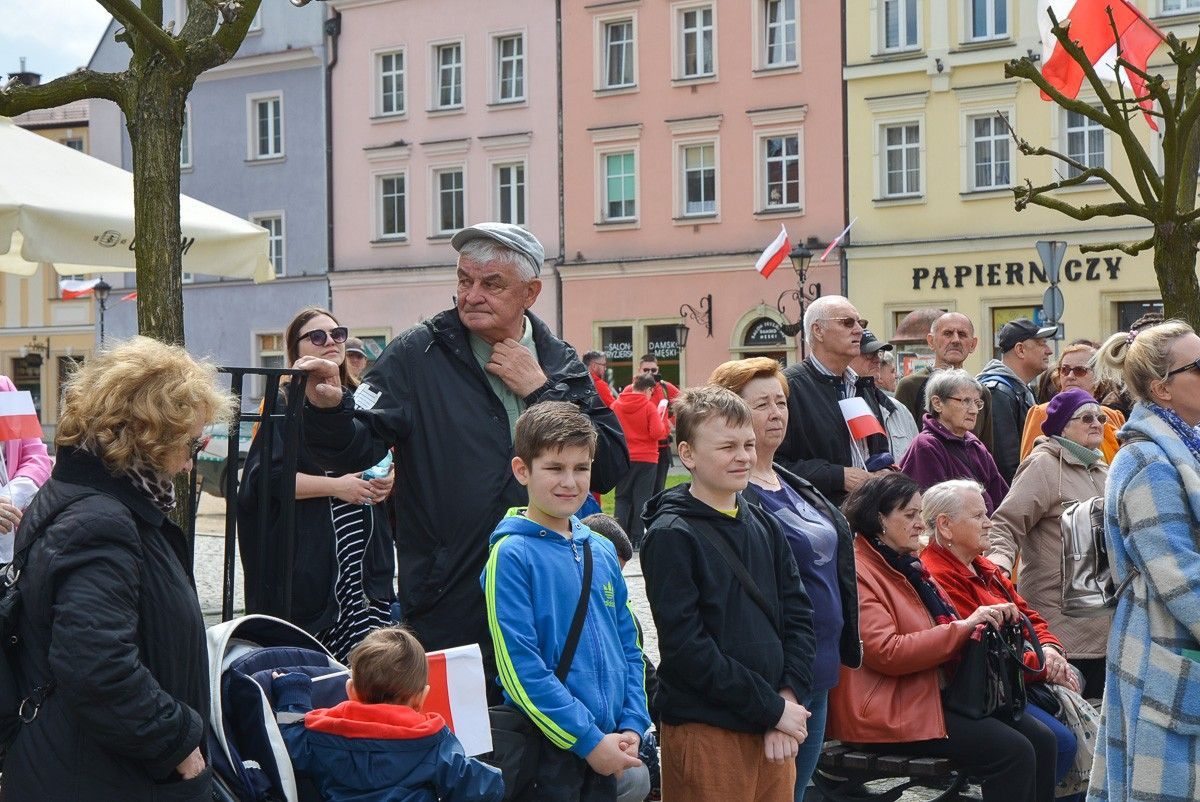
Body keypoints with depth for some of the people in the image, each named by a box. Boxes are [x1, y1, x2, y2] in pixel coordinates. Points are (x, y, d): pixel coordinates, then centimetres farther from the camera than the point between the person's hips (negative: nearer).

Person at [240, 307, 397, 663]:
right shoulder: (284, 406, -1)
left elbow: (386, 458, 28)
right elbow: (266, 477, -11)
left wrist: (388, 478, 5)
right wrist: (336, 486, -16)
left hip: (368, 560, 5)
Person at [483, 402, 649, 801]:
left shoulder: (602, 551, 9)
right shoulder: (512, 555, -11)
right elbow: (519, 667, -16)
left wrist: (632, 726, 1)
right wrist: (589, 739, -15)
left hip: (607, 749, 6)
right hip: (548, 752, -6)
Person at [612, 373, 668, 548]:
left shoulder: (616, 405, 0)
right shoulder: (649, 407, -10)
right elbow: (657, 433, -15)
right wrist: (662, 418, 3)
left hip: (623, 459, 3)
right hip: (646, 459, -3)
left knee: (622, 498, 11)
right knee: (642, 498, 4)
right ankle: (637, 538, 1)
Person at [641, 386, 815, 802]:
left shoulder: (764, 526, 12)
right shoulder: (671, 535, -9)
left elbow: (799, 615, 10)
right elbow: (685, 646, -16)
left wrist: (789, 697, -6)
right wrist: (772, 709, -14)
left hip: (774, 729, 6)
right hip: (705, 733, -6)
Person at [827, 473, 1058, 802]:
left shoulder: (907, 566, 18)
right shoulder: (858, 574, -12)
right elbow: (885, 652, -23)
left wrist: (984, 620, 4)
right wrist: (963, 627, -20)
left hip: (936, 695, 10)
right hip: (890, 713, -10)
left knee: (1041, 740, -4)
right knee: (1013, 752, -20)